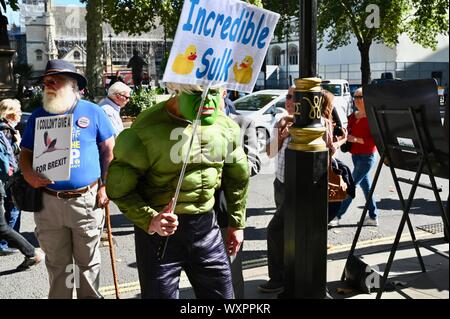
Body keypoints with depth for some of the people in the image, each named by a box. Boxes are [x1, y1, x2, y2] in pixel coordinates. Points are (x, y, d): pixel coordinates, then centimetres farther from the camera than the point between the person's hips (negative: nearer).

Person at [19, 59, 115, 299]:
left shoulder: (92, 112, 0)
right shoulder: (38, 115, 6)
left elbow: (109, 150, 2)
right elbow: (26, 153, 11)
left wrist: (105, 187, -4)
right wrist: (28, 173, -12)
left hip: (86, 200, -2)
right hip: (48, 201, 2)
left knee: (88, 261, 11)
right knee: (56, 263, 14)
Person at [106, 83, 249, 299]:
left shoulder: (225, 125, -2)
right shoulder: (147, 128, -17)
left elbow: (238, 176, 13)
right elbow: (119, 187, -11)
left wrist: (237, 223, 17)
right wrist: (149, 220, -24)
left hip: (206, 226, 4)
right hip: (159, 230, -4)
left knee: (221, 292, 14)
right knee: (161, 292, 7)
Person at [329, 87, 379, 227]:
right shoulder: (353, 116, 11)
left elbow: (375, 139, -17)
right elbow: (349, 133, 20)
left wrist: (357, 139, -23)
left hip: (367, 156, -8)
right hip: (355, 155, 8)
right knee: (365, 185, 12)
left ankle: (338, 216, -2)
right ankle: (373, 217, 21)